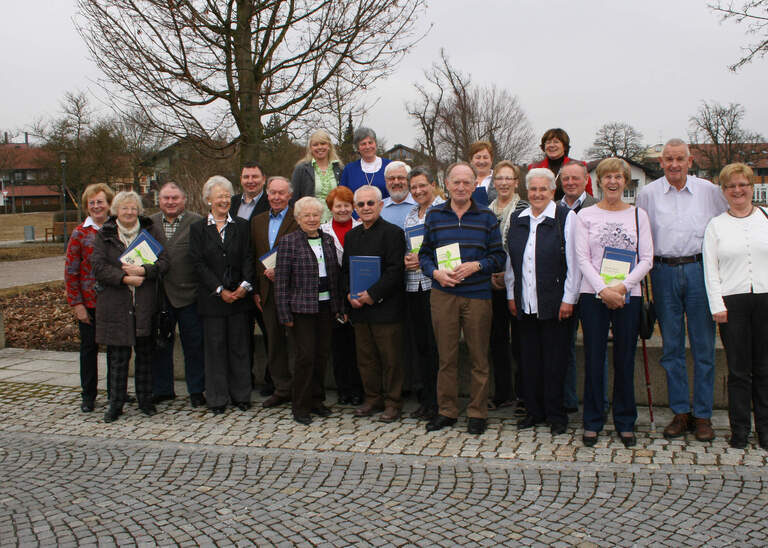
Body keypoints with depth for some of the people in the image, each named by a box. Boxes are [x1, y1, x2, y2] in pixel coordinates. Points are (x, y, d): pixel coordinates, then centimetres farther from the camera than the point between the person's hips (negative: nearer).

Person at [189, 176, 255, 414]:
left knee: (239, 345, 6)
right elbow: (198, 263, -4)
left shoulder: (241, 225, 8)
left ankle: (241, 395, 17)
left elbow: (247, 258, 3)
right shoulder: (198, 228, 3)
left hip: (239, 295, 1)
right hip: (211, 297, -1)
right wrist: (220, 290, -12)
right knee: (215, 346, 3)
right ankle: (217, 398, 13)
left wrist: (245, 285, -13)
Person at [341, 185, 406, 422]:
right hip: (358, 308, 6)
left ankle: (392, 403, 13)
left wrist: (373, 294, -18)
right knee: (365, 358, 12)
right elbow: (345, 269, 17)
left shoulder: (392, 232, -7)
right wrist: (349, 294, 1)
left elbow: (395, 270, -14)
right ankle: (373, 399, 25)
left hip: (385, 308, -6)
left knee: (390, 358, 1)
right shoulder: (351, 235, 15)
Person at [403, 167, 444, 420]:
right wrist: (406, 259, 3)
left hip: (434, 284, -7)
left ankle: (439, 402, 6)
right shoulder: (410, 215, 18)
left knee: (437, 344, -3)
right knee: (418, 344, 10)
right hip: (413, 285, 7)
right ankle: (426, 399, 20)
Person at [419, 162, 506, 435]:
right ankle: (446, 411, 19)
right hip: (443, 295, 1)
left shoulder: (486, 217, 5)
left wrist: (476, 266, -13)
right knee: (446, 356, 6)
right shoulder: (434, 215, 8)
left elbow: (499, 256, 4)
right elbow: (424, 254, 10)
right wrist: (436, 272, -9)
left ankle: (477, 413, 16)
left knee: (479, 357, 4)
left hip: (477, 294, -1)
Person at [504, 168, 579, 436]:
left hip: (554, 302, -5)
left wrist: (568, 299, -9)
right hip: (524, 303, 5)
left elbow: (573, 262, -6)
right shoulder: (516, 220, 11)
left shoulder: (565, 218, -4)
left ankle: (555, 415, 13)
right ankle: (534, 411, 22)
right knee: (529, 358, 10)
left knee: (554, 359, 2)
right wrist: (511, 294, 13)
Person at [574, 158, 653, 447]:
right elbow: (582, 259, -1)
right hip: (593, 294, -1)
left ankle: (625, 423, 17)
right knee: (593, 359, 1)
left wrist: (623, 285, -11)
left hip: (628, 295, 1)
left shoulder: (638, 215, 8)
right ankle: (592, 422, 13)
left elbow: (646, 259, 3)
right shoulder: (586, 215, 5)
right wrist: (603, 289, -13)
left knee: (625, 359, 4)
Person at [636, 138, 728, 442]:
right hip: (664, 272, 1)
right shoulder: (647, 194, 6)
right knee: (671, 346, 6)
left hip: (700, 271, -1)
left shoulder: (709, 191, 5)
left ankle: (703, 416, 11)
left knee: (703, 346, 1)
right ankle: (680, 413, 16)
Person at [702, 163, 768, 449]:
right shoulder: (716, 225, 8)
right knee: (738, 369, 1)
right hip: (732, 301, -1)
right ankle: (739, 428, 11)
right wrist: (717, 305, -5)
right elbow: (710, 270, 3)